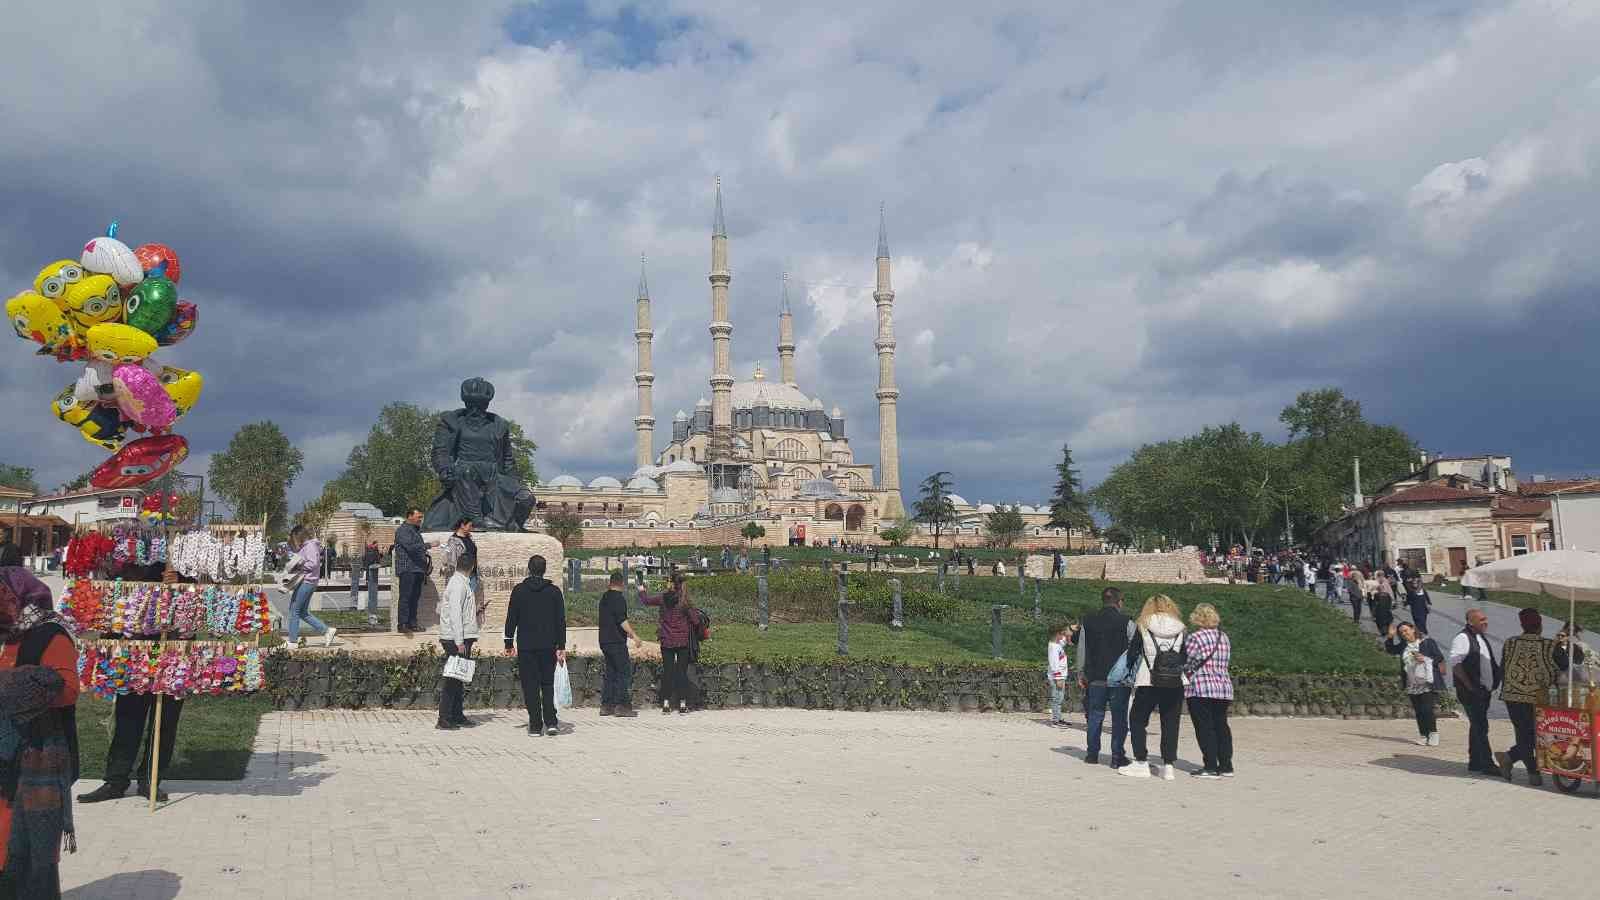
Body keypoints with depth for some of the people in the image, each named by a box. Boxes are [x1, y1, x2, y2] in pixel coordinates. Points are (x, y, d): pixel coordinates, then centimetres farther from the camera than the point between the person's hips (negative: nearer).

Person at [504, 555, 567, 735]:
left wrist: (509, 643, 9)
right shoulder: (554, 591, 3)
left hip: (526, 646, -1)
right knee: (548, 684, 10)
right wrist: (561, 647, 3)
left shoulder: (519, 590, 0)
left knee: (530, 686, 4)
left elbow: (511, 618, 2)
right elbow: (561, 621, 1)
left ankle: (535, 725, 3)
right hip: (548, 646, 1)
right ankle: (551, 722, -2)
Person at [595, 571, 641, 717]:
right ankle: (622, 705, -9)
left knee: (610, 673, 13)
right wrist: (634, 636, -19)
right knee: (625, 672, -5)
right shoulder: (619, 598, -12)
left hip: (604, 640, 9)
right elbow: (622, 620, -21)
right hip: (616, 641, -9)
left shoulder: (604, 597, 15)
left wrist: (627, 633, 33)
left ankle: (606, 705, 12)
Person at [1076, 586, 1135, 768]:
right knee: (1119, 718, 4)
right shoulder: (1126, 622, -7)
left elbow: (1081, 650, 7)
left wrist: (1081, 674, 16)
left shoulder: (1088, 622, 3)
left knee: (1095, 716, 12)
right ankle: (1117, 757, 3)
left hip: (1095, 678, 3)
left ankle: (1092, 753, 15)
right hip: (1120, 679, -3)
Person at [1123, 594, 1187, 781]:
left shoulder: (1144, 626, 0)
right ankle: (1168, 765, 7)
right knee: (1170, 724, 9)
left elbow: (1131, 653, 3)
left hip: (1148, 682, -2)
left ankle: (1141, 763, 6)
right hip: (1175, 683, 2)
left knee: (1137, 720, 10)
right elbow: (1185, 657, 7)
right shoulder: (1180, 629, 5)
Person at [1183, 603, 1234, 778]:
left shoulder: (1195, 637, -10)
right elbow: (1225, 662, 14)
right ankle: (1226, 766, 15)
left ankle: (1211, 767, -3)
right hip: (1224, 686, 7)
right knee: (1221, 726, 12)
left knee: (1204, 728, -2)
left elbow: (1186, 663, -8)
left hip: (1200, 688, -7)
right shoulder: (1224, 637, 11)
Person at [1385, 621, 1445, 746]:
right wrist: (1390, 636, 8)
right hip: (1412, 685, 6)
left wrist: (1425, 659, -17)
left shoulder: (1428, 642, -3)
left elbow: (1440, 657, -3)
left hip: (1428, 683, -6)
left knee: (1427, 710, -11)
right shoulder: (1403, 646, 12)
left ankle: (1433, 733, 1)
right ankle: (1423, 735, 15)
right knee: (1418, 711, 8)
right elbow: (1390, 649, 24)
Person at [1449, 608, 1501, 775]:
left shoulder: (1481, 638, 16)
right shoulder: (1462, 638, -14)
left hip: (1484, 691, 9)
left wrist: (1493, 684, 15)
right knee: (1480, 727, -10)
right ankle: (1486, 764, -7)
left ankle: (1474, 762, 20)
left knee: (1477, 726, 13)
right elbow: (1455, 664, -21)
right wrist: (1470, 686, -21)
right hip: (1471, 692, -9)